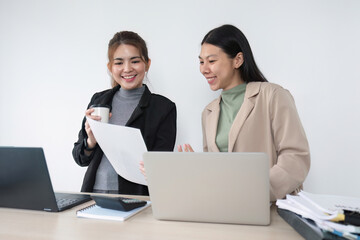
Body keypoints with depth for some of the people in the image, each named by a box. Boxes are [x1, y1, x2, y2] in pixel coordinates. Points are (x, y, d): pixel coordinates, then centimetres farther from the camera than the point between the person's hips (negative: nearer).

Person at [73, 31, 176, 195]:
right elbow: (80, 159, 13)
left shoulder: (164, 107, 0)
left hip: (135, 199, -2)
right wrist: (91, 141, -7)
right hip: (94, 196, 3)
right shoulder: (99, 100, 10)